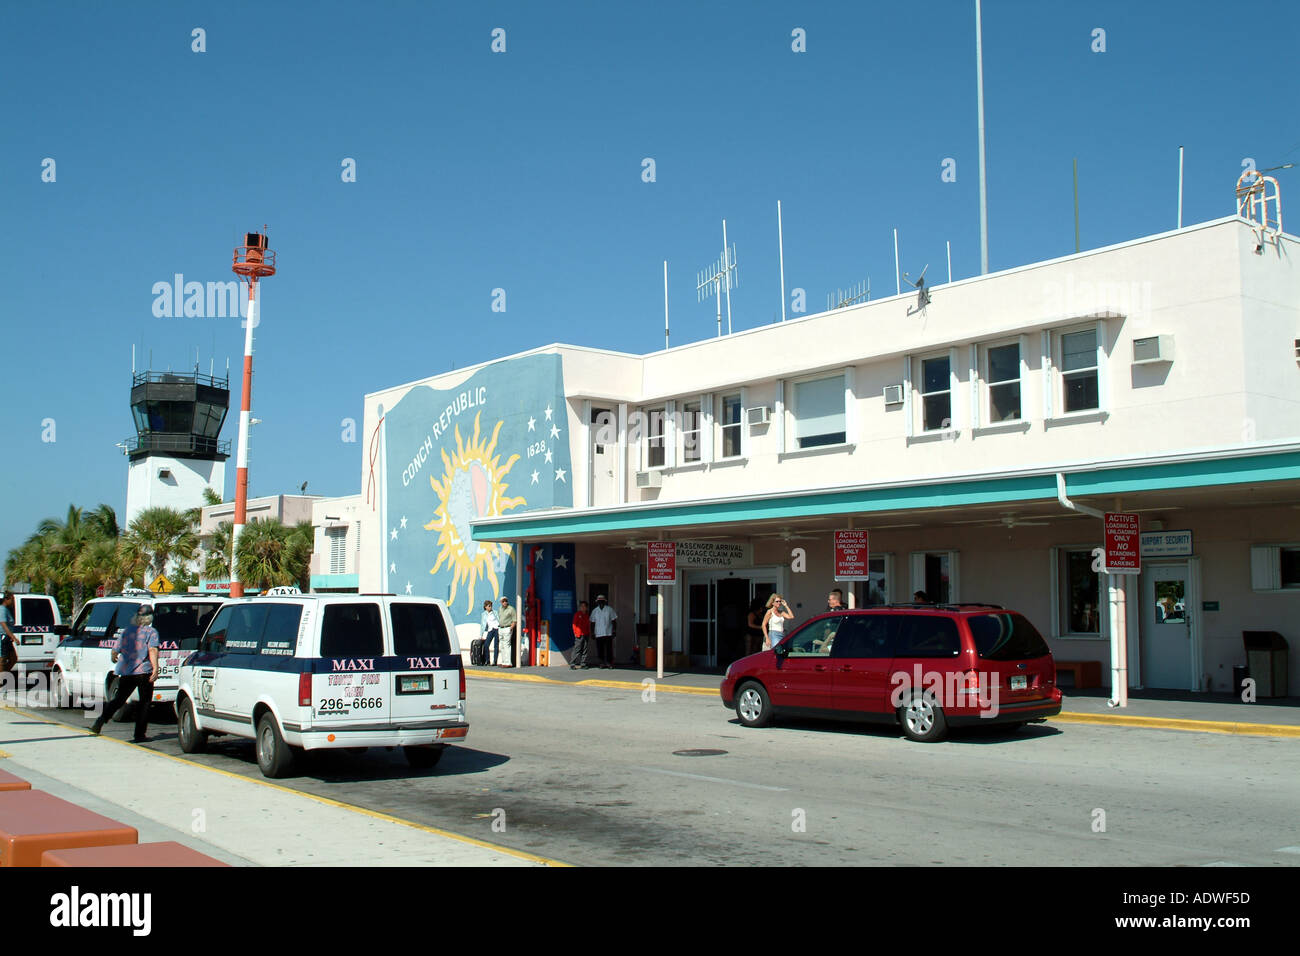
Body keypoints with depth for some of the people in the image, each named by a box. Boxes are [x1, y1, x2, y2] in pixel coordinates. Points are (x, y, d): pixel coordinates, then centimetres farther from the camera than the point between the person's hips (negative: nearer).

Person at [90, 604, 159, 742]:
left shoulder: (127, 630, 10)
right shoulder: (151, 632, -3)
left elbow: (115, 650, 15)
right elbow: (153, 650, -18)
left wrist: (114, 659, 37)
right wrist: (155, 668, -26)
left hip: (125, 672, 4)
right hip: (144, 672, -4)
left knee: (119, 699, 15)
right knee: (144, 703, 6)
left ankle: (101, 719, -8)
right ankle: (139, 735, 3)